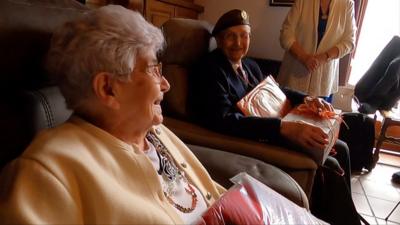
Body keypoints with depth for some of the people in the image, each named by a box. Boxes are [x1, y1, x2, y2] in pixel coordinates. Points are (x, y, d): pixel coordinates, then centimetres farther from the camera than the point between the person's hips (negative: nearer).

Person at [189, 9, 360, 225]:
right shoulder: (208, 69, -15)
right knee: (329, 165, -16)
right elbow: (224, 120, -28)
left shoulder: (249, 65, 11)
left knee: (340, 148, 10)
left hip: (273, 132, 9)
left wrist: (305, 99, 5)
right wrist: (285, 127, -36)